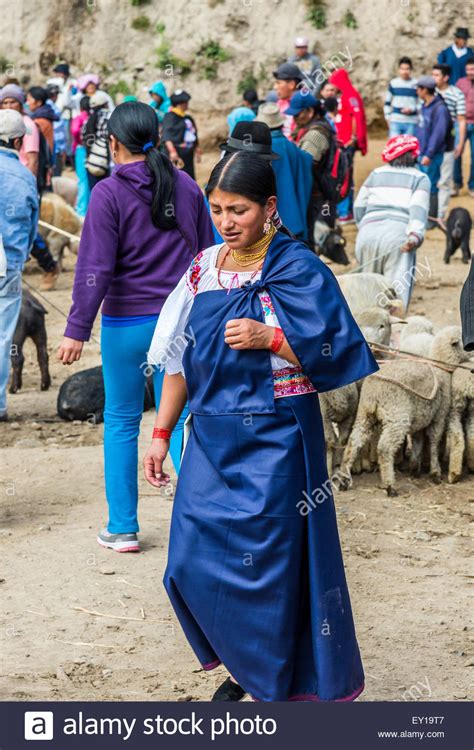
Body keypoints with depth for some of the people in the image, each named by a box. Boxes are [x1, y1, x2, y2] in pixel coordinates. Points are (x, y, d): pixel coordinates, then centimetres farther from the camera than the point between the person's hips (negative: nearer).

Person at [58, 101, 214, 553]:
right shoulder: (186, 187, 4)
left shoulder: (109, 193, -11)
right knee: (179, 418, 10)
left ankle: (122, 528, 14)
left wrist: (77, 329, -11)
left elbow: (95, 269, -15)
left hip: (127, 323, -3)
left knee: (121, 421, 9)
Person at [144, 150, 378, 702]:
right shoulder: (204, 269, 8)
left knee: (269, 563, -2)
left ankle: (277, 681, 17)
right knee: (193, 563, 5)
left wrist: (270, 338, -21)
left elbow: (339, 351, -9)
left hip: (274, 442, -5)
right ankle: (246, 665, 26)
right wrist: (161, 435, 11)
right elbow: (179, 358, 12)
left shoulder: (298, 269, -7)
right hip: (212, 439, 5)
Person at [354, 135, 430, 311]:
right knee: (398, 290, -10)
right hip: (397, 233, -3)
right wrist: (415, 236, -14)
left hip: (368, 232, 3)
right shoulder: (420, 178, 14)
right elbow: (418, 208, -3)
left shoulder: (376, 174, 24)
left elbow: (359, 206, 21)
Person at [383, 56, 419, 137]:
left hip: (411, 122, 0)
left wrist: (412, 109, -11)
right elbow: (387, 102, 13)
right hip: (395, 121, 1)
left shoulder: (416, 84, 1)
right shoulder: (393, 83, 6)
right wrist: (388, 117, 5)